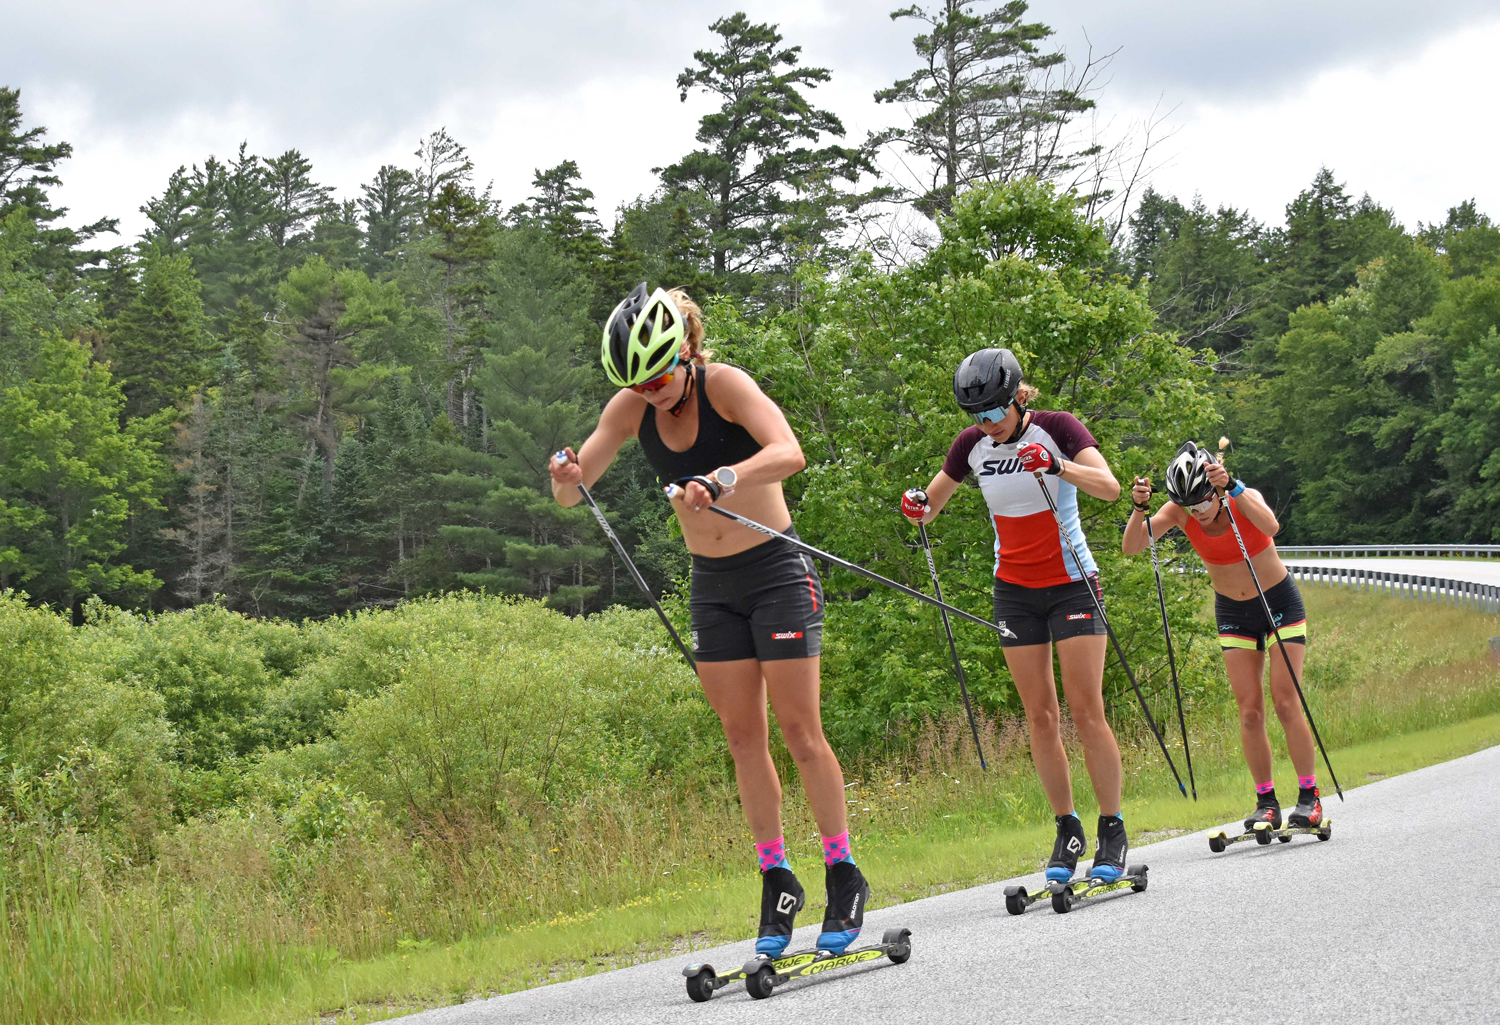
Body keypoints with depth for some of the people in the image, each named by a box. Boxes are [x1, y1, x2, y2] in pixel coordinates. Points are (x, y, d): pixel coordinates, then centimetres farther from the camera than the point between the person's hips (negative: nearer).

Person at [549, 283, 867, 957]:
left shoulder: (724, 385, -20)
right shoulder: (632, 408, -5)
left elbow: (788, 453, -36)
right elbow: (572, 494, -5)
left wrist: (721, 480, -53)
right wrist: (565, 477, -29)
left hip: (777, 574, -5)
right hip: (712, 586, 5)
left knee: (800, 731, -5)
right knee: (744, 738, 6)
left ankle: (844, 876, 6)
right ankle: (777, 883, 14)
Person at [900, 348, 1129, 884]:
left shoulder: (1056, 428, -13)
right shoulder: (972, 444, -1)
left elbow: (1109, 486, -26)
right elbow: (931, 506, 10)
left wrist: (1057, 466, -42)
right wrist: (917, 507, -14)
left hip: (1071, 582, -4)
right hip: (1015, 591, 4)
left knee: (1086, 709, -9)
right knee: (1040, 716, 1)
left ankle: (1112, 830, -1)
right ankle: (1068, 830, 9)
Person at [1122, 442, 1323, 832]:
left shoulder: (1244, 498, -24)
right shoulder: (1179, 513, -15)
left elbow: (1271, 527, -46)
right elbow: (1132, 547, -25)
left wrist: (1231, 487, -53)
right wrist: (1139, 508, -41)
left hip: (1280, 603, -3)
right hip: (1233, 613, 3)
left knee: (1286, 703, -9)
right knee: (1249, 712, -3)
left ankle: (1309, 796, 0)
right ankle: (1266, 802, 5)